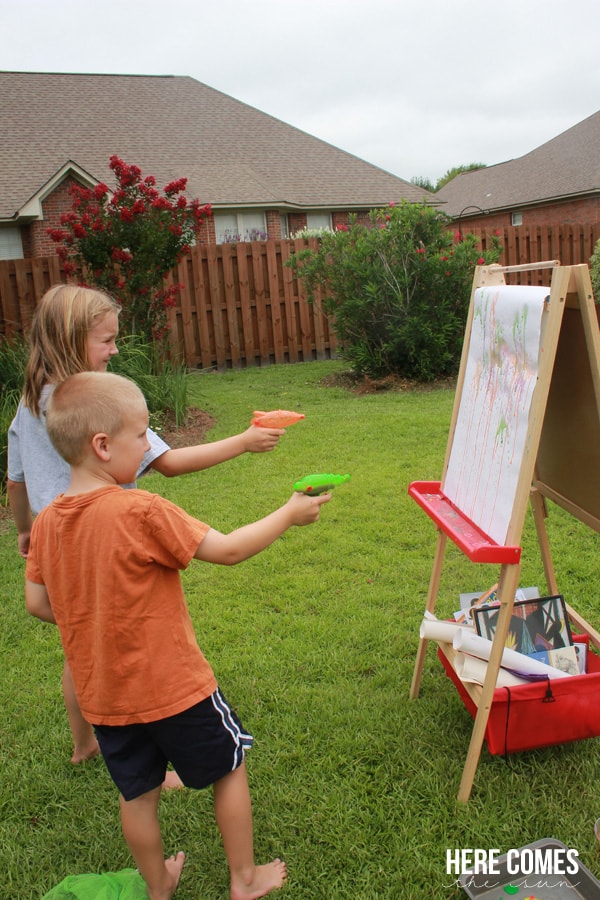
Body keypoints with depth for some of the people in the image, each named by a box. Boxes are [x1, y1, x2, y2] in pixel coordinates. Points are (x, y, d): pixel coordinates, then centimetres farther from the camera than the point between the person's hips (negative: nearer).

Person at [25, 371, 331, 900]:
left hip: (103, 695, 6)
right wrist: (289, 514, -8)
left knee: (138, 793, 24)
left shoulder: (47, 522, -6)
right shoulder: (142, 512, -26)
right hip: (173, 687, -6)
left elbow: (37, 603, 2)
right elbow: (228, 550, -20)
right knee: (231, 767, 19)